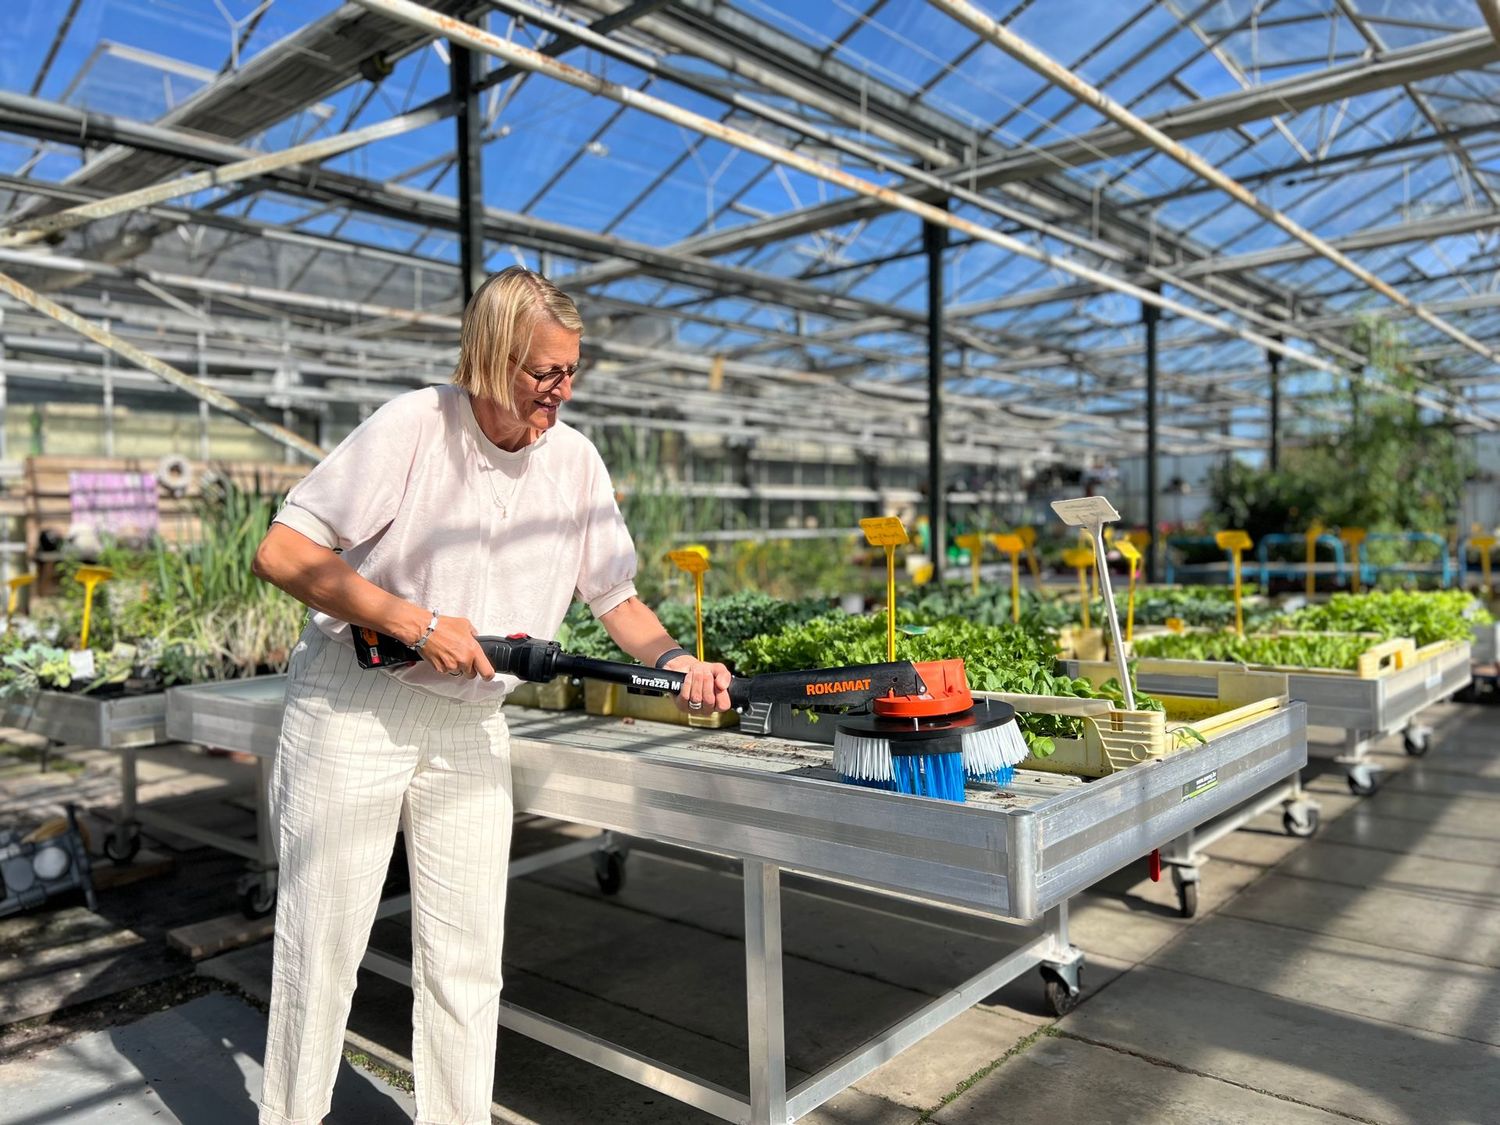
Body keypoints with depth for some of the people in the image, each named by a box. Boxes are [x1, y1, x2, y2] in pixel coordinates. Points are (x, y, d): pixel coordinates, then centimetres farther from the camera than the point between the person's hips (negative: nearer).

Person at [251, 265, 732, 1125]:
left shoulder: (575, 459, 0)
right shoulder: (414, 426, -14)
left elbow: (616, 597, 6)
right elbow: (282, 552, -15)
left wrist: (673, 659, -13)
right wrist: (419, 623, -21)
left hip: (471, 728, 4)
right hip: (352, 710, -3)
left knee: (467, 963, 9)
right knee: (322, 950, 8)